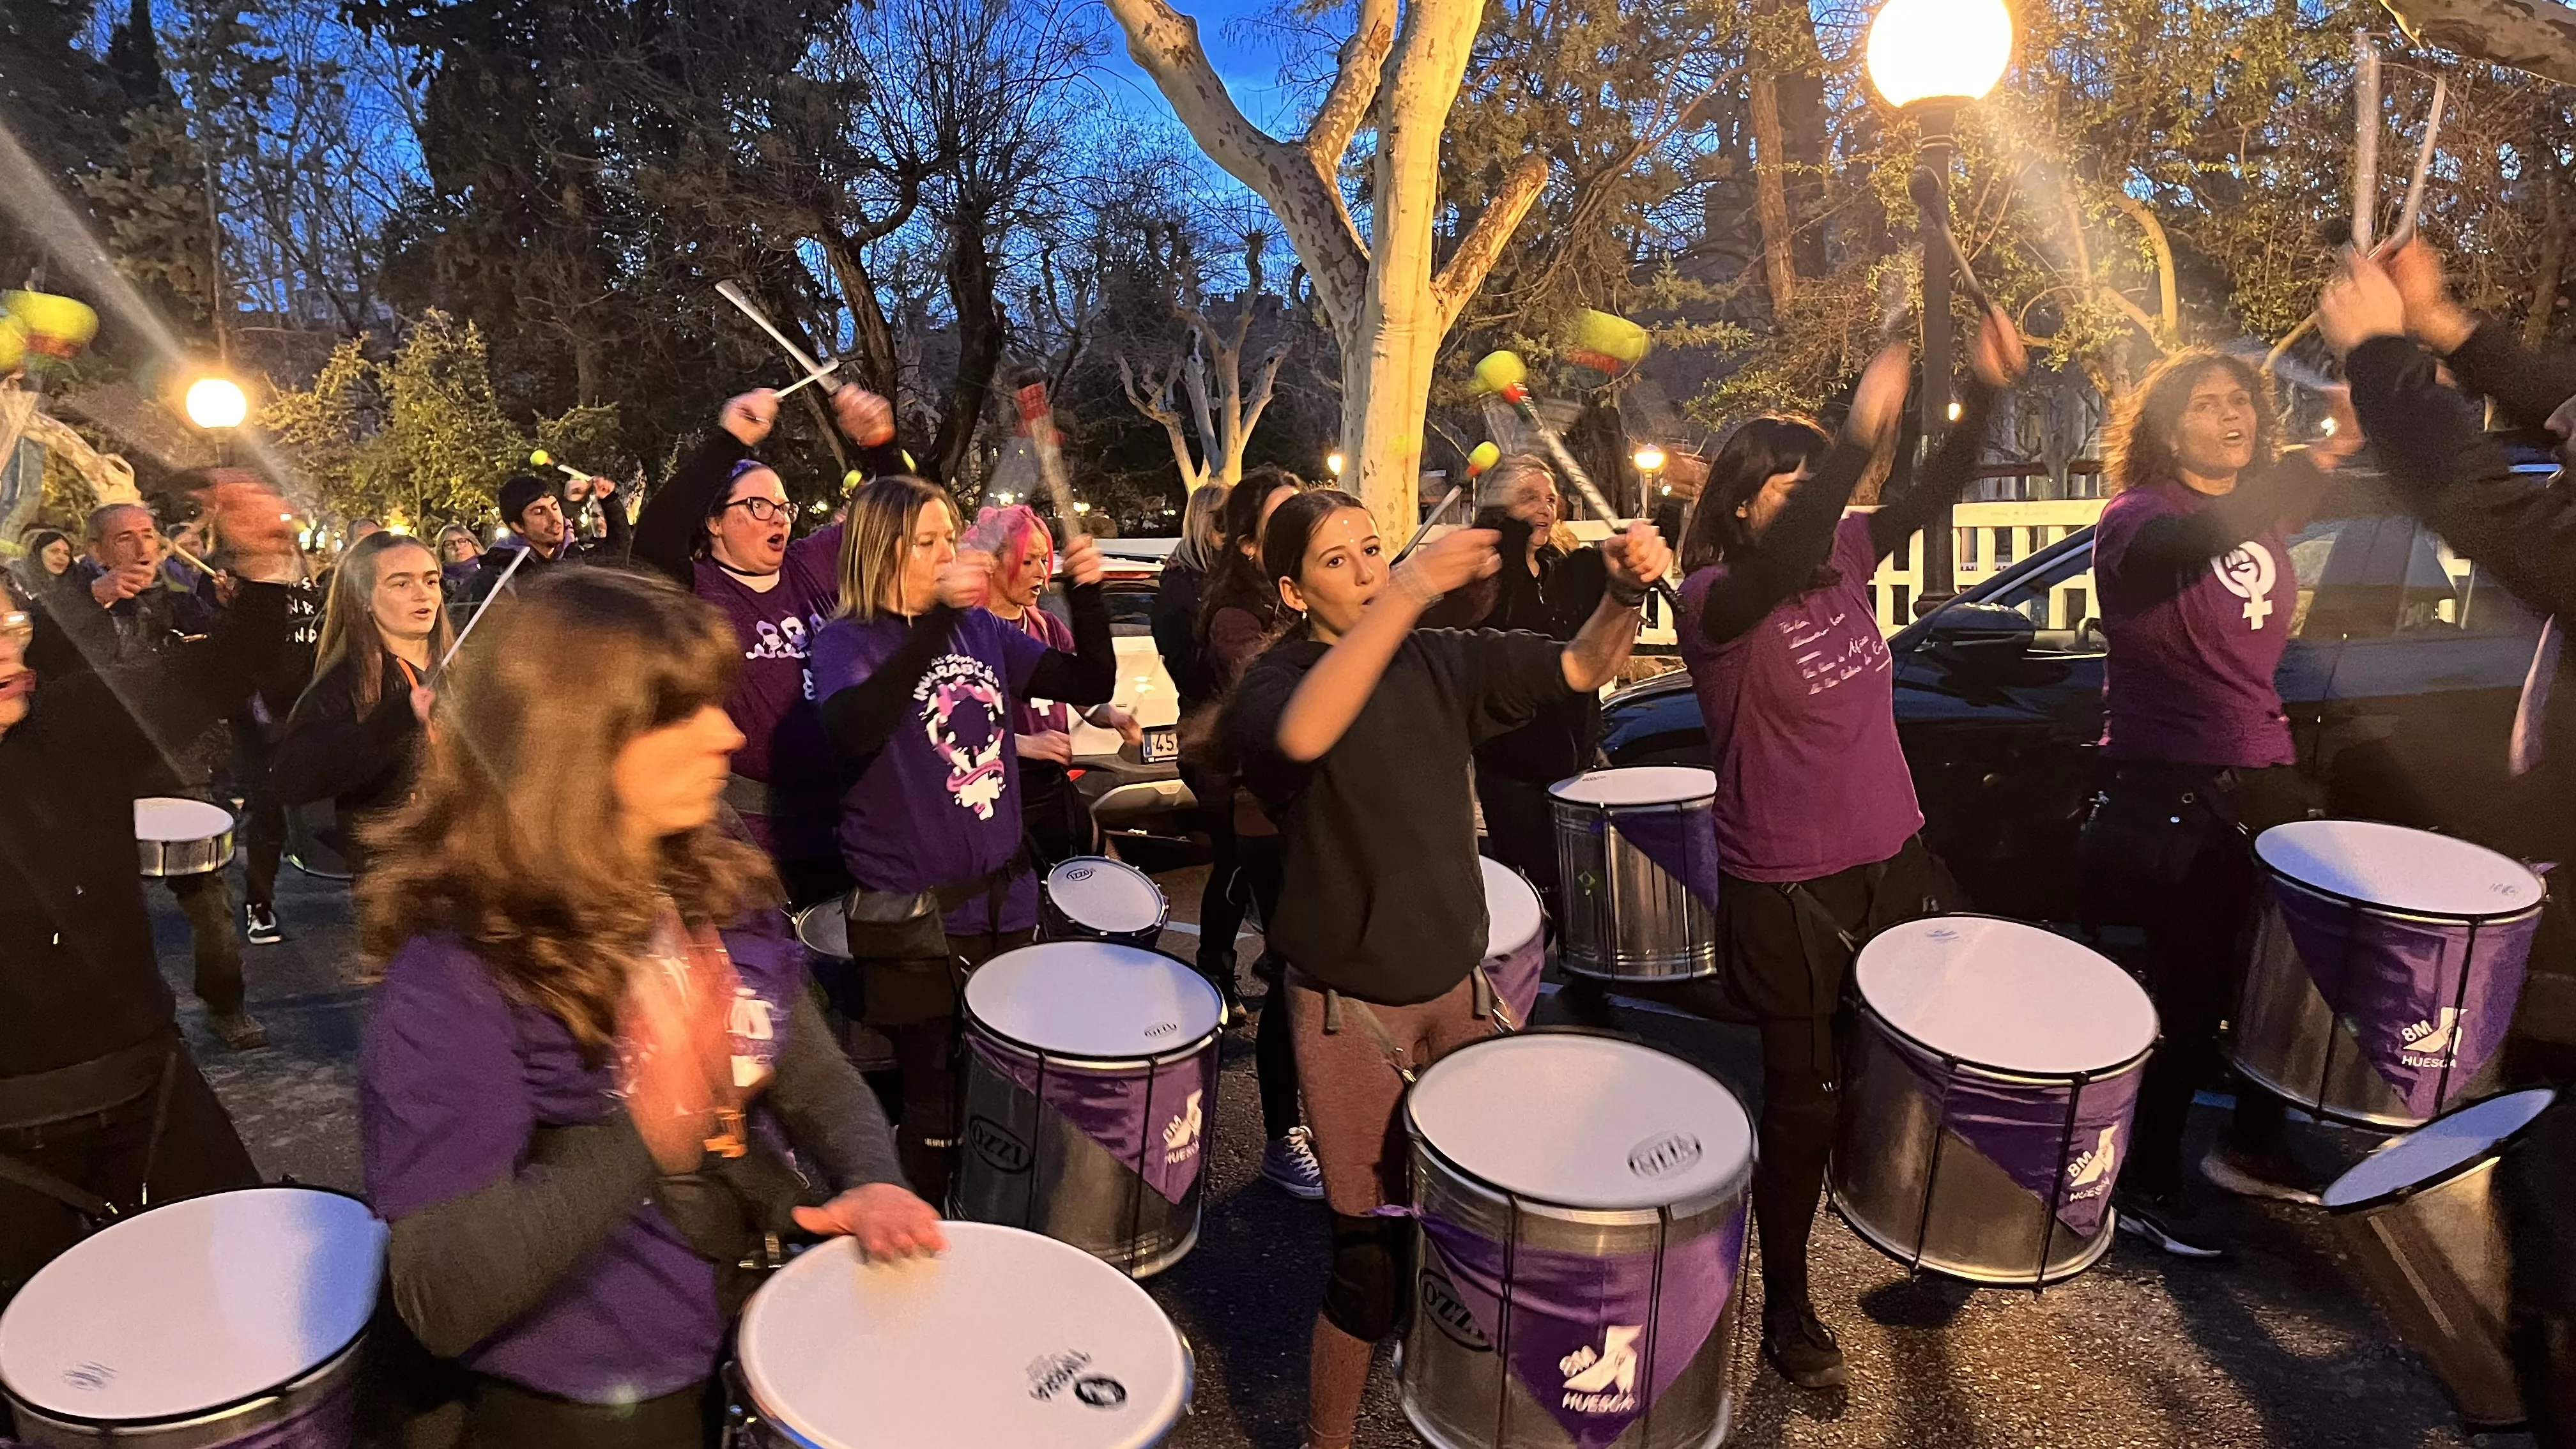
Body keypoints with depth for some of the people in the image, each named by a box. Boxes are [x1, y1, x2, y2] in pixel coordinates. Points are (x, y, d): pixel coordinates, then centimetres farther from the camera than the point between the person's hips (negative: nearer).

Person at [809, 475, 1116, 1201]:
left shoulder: (982, 629, 6)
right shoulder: (848, 641, -9)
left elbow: (1091, 683, 6)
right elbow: (852, 729, -30)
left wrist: (1087, 592, -10)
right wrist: (936, 617, -37)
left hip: (1002, 898, 5)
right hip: (912, 918, -4)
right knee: (936, 1109, 6)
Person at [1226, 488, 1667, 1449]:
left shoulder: (1440, 660, 4)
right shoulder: (1273, 683, -11)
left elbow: (1583, 667, 6)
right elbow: (1303, 736, -36)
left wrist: (1627, 591, -15)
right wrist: (1414, 589, -41)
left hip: (1456, 983, 5)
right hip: (1351, 1007, -5)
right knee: (1374, 1253, -2)